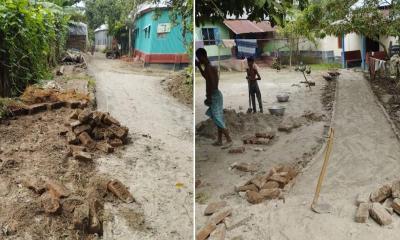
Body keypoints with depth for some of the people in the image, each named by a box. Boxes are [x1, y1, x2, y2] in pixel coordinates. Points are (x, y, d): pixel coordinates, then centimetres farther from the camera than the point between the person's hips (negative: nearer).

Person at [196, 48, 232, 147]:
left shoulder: (208, 67, -17)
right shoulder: (210, 66, 13)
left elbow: (212, 83, -24)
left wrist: (208, 97, -21)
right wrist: (199, 67, 29)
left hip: (214, 95, -10)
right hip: (215, 95, 10)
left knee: (218, 119, -7)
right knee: (218, 119, 13)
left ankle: (229, 140, -4)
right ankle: (219, 140, 20)